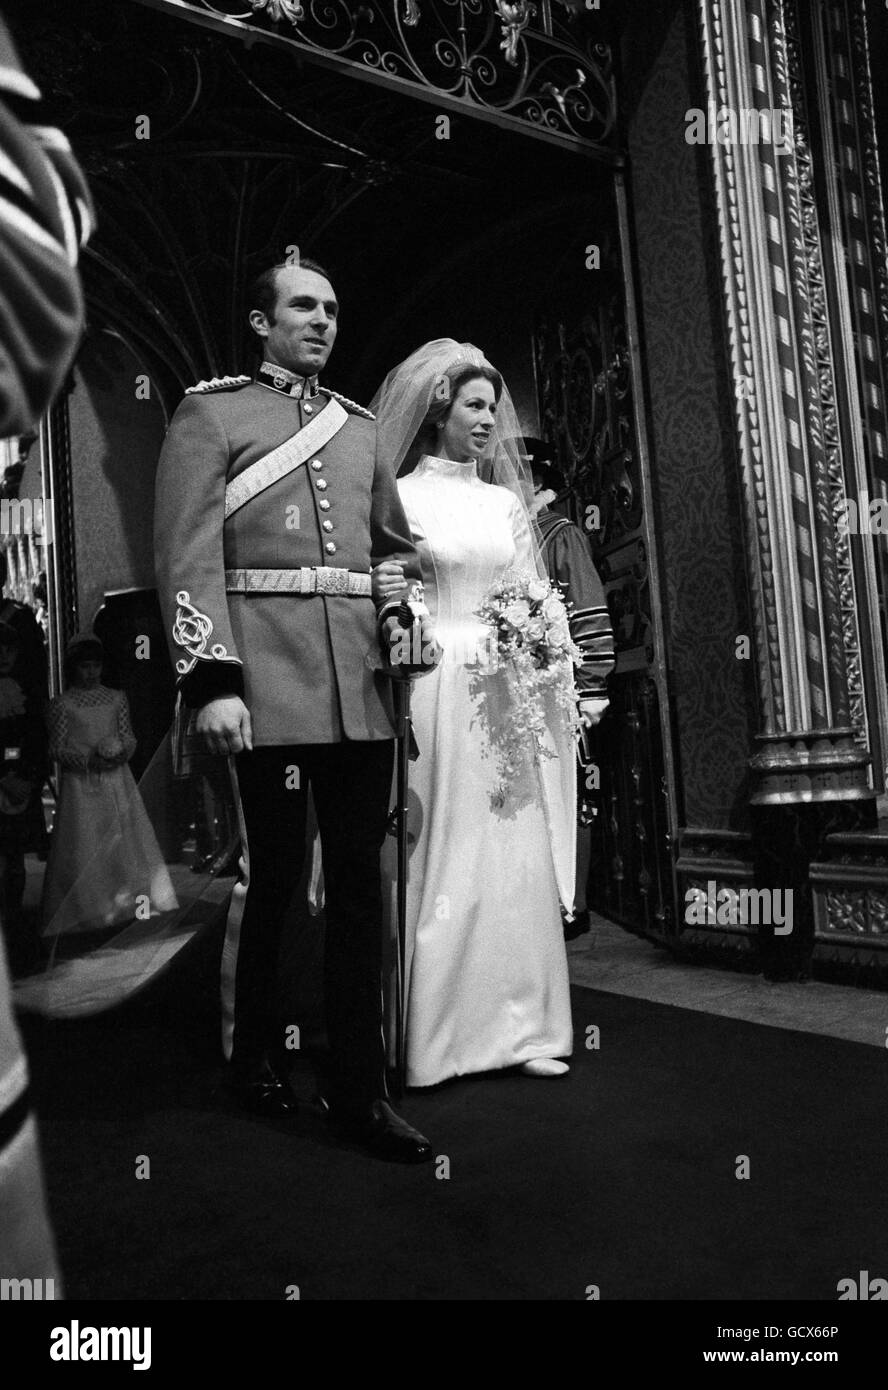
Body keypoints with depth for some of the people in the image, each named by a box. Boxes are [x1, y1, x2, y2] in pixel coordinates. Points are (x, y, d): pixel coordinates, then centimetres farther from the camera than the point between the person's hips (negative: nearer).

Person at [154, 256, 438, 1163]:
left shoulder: (359, 426, 22)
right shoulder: (210, 411, 6)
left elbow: (397, 541, 29)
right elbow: (188, 553, -4)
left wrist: (404, 612, 10)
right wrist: (210, 679, -14)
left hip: (362, 682, 5)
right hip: (268, 680, -5)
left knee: (359, 879, 5)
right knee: (271, 874, 4)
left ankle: (359, 1091, 15)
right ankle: (252, 1059, 28)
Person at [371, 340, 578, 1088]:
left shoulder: (507, 503, 17)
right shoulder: (399, 498, 2)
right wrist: (384, 597, -21)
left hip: (505, 695, 5)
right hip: (434, 692, -4)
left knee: (517, 854, 5)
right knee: (438, 858, -1)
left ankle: (519, 1025, 16)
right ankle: (431, 1035, 12)